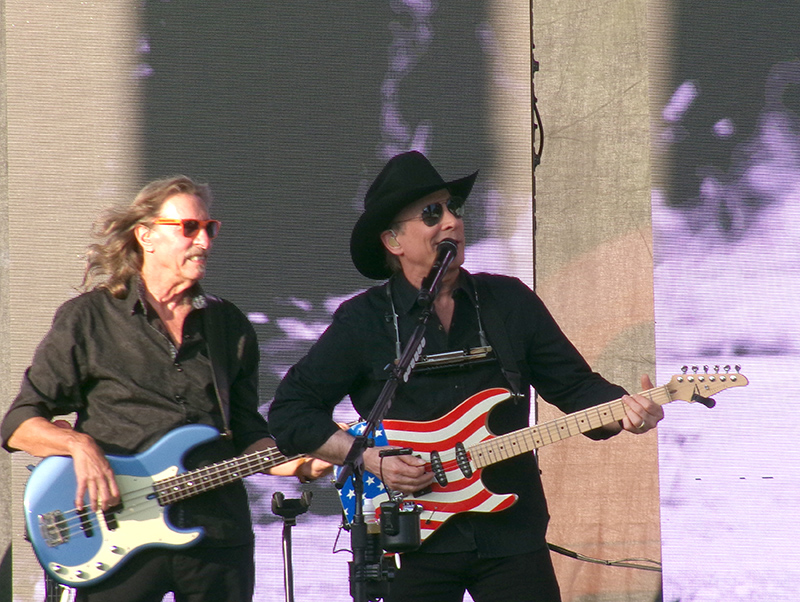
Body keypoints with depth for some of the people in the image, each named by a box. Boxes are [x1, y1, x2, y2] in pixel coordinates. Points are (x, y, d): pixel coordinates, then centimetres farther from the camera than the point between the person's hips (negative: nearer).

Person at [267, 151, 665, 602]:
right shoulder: (363, 321, 1)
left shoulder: (510, 302, 9)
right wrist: (370, 458, -11)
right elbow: (290, 412, 1)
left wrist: (625, 411, -10)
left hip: (512, 533, 2)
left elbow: (576, 386, 11)